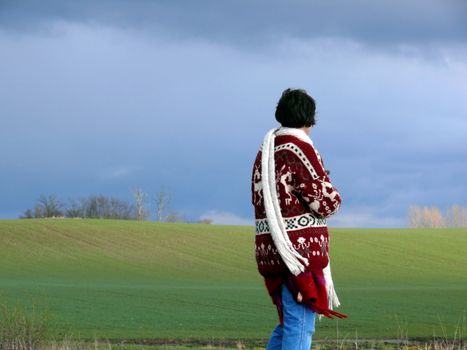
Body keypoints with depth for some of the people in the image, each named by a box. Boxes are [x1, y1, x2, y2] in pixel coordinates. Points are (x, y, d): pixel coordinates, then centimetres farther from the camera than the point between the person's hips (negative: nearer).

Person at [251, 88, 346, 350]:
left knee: (289, 323, 18)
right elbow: (326, 201, -14)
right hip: (301, 248, -9)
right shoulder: (299, 149, -13)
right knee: (300, 327, -6)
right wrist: (331, 193, 8)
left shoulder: (266, 151, 13)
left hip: (270, 250, 9)